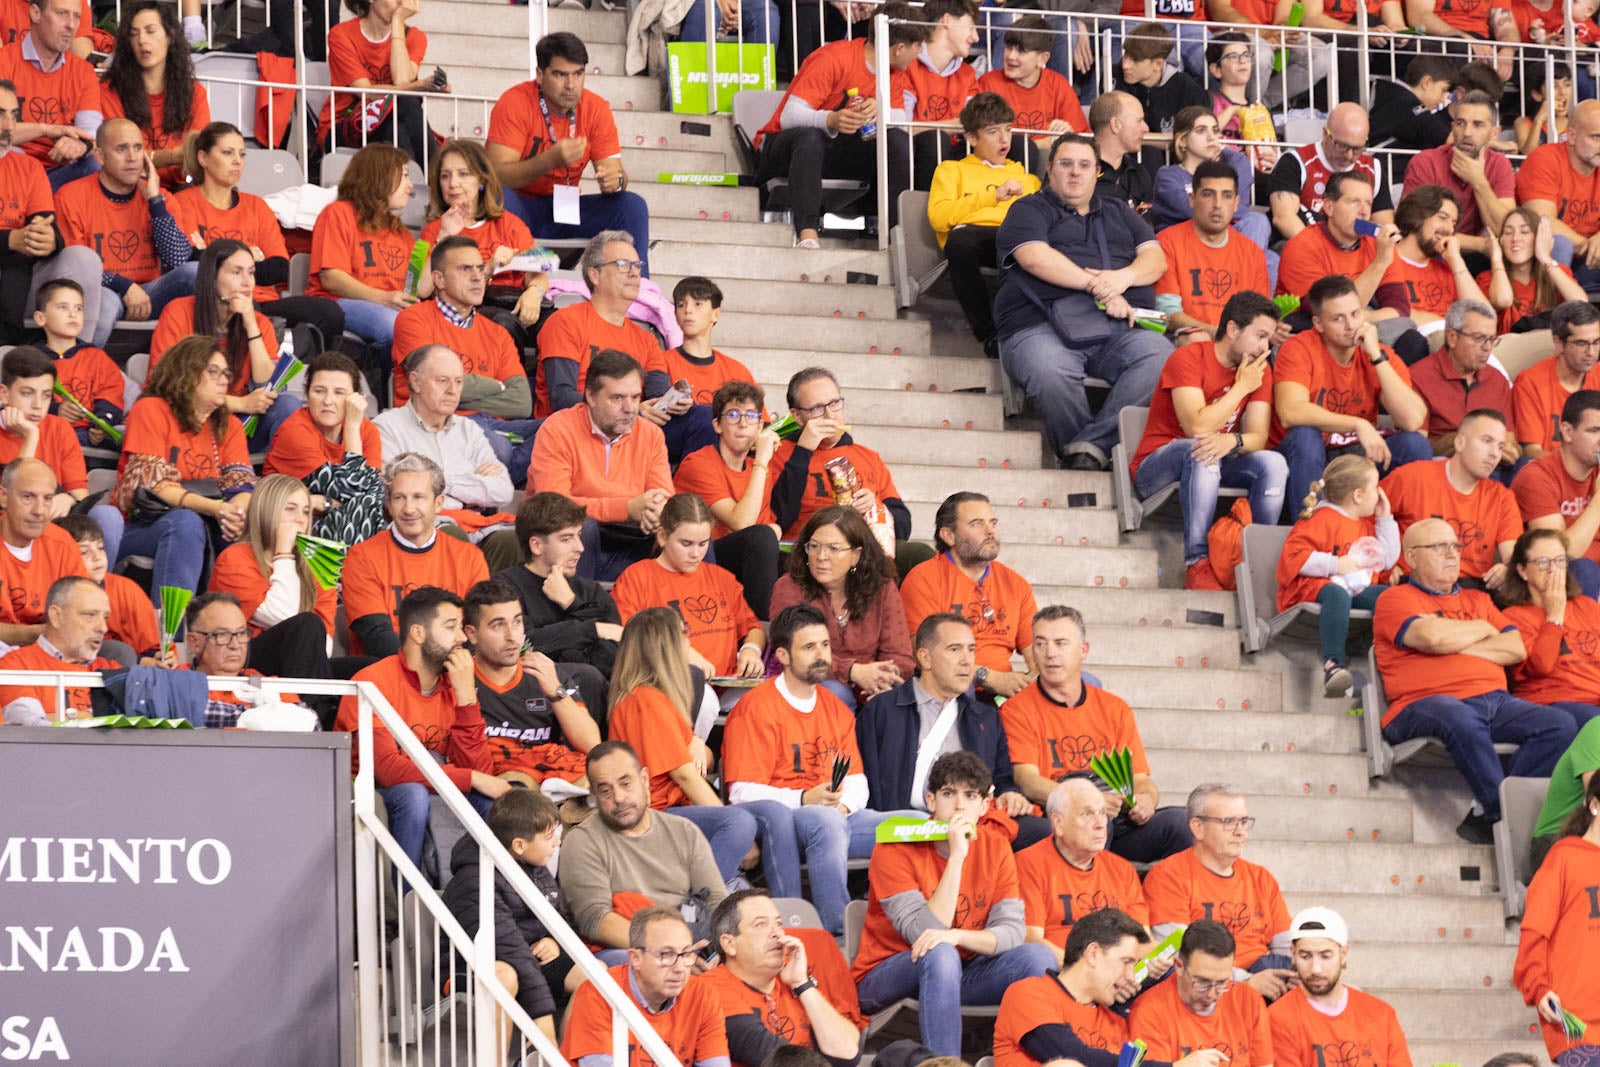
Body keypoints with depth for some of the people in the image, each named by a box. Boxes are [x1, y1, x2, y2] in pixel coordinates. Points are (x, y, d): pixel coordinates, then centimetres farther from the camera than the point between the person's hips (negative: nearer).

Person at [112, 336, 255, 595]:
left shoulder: (229, 425, 15)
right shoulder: (151, 410, -2)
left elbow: (242, 484, 2)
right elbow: (153, 484, -13)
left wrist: (236, 512, -25)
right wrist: (214, 508, -27)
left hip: (211, 525, 5)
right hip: (141, 527, -5)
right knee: (185, 521, -38)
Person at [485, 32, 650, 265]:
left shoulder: (596, 108, -3)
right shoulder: (515, 103, -15)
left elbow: (613, 170, -3)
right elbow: (497, 175, -23)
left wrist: (615, 180, -29)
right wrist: (551, 160, -38)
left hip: (563, 210, 4)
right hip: (517, 210, -4)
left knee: (632, 206, -15)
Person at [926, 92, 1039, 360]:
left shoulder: (1023, 176, 38)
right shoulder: (952, 170, 28)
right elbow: (938, 216, 7)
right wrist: (993, 196, 4)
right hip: (974, 232, -1)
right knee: (960, 239, -42)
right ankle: (988, 334, -31)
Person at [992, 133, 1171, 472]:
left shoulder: (1119, 213, 31)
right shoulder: (1029, 210, 17)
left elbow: (1156, 259, 17)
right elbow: (1036, 259, -4)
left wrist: (1124, 277, -7)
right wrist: (1098, 287, -11)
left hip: (1120, 329, 4)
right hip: (1044, 326, -4)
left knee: (1161, 358, -31)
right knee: (1052, 375, -40)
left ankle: (1087, 445, -34)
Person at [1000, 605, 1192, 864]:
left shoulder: (1115, 709, 18)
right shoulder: (1018, 710, 5)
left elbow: (1141, 779, 16)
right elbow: (1027, 781, -8)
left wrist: (1146, 800, -11)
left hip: (1119, 826, 4)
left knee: (1177, 821, -24)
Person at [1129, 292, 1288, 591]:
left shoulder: (1259, 370, 2)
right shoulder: (1189, 359, -15)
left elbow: (1258, 437, -9)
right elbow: (1197, 427, -28)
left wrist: (1233, 441, -33)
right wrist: (1242, 387, -18)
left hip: (1210, 473, 5)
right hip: (1156, 470, -5)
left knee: (1273, 462, -20)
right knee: (1201, 450, -37)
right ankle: (1197, 564, -41)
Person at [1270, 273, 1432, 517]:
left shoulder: (1381, 356, -3)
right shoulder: (1299, 349, -12)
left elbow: (1413, 420, -18)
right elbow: (1290, 412, -30)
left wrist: (1376, 356, -19)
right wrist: (1359, 425, -32)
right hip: (1305, 459, -3)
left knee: (1415, 445, -19)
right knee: (1306, 435, -34)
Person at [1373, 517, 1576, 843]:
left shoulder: (1477, 601, 28)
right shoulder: (1396, 599, 9)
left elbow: (1516, 650, 14)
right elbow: (1431, 637, -11)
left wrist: (1459, 644, 0)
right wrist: (1482, 630, 8)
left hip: (1494, 700, 6)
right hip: (1426, 703, -6)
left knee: (1559, 724, -19)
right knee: (1462, 719, -42)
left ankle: (1487, 815, -23)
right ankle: (1503, 811, -32)